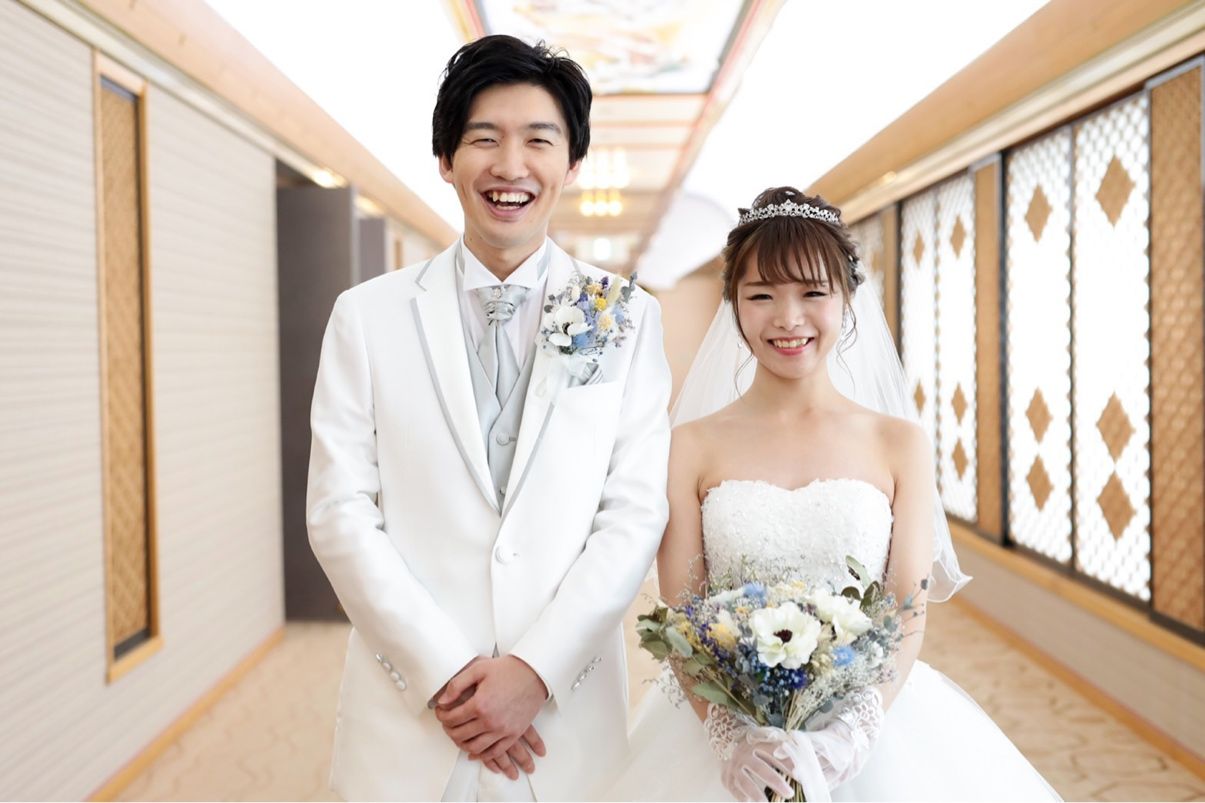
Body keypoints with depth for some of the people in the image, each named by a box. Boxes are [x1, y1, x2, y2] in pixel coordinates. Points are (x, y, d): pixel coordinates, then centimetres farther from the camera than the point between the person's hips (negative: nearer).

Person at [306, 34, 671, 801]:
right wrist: (443, 674, -11)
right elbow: (341, 511, -4)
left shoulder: (628, 319, 0)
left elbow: (636, 514, -5)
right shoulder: (368, 316, 0)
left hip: (569, 719, 0)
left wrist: (536, 670, -13)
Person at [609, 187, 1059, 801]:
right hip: (730, 739, 0)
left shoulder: (900, 445, -2)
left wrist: (853, 733, -17)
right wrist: (728, 735, -19)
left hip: (872, 733, 1)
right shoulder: (692, 446, -4)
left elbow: (909, 616, -4)